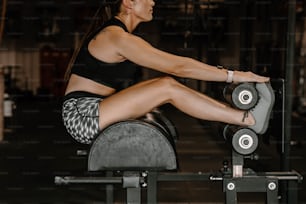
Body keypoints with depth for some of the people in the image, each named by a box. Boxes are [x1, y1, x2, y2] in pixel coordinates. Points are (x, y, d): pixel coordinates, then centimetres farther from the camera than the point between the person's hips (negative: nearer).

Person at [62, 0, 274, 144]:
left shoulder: (114, 34, 14)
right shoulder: (118, 37, -17)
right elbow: (178, 66, -19)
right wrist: (233, 76, -17)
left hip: (90, 116, 9)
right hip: (83, 115, -9)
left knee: (168, 84, 1)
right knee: (168, 87, -16)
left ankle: (243, 117, 0)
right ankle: (250, 120, -13)